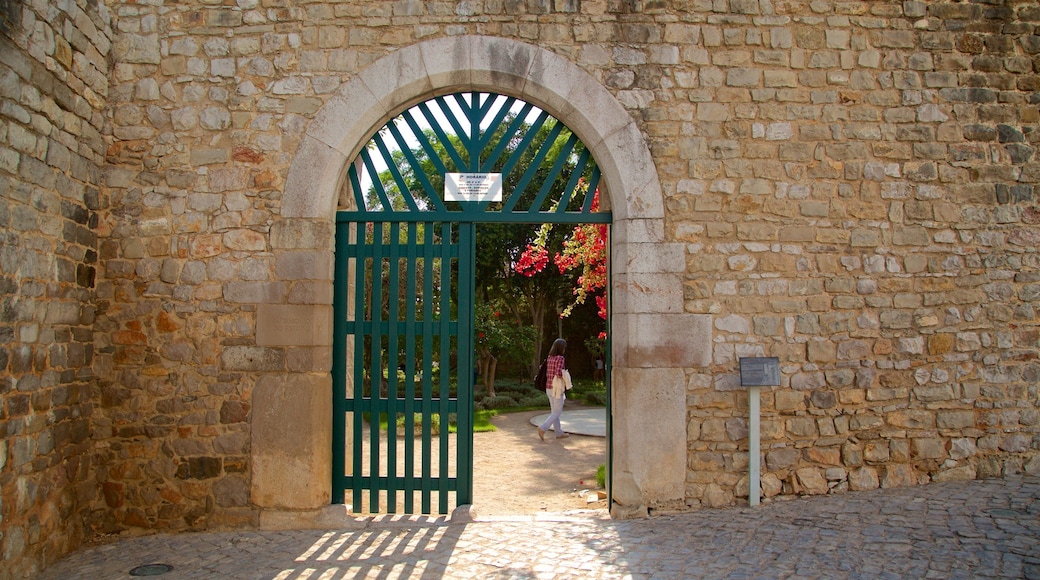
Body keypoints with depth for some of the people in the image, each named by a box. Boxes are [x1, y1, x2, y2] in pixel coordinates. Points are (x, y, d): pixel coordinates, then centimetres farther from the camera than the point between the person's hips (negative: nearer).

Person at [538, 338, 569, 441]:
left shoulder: (549, 358, 6)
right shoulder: (560, 358, -16)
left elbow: (544, 371, 8)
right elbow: (558, 373, -27)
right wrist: (565, 376, -9)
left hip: (548, 388, 8)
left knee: (554, 411, 15)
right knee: (557, 412, 1)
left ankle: (559, 433, 22)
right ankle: (542, 428, -11)